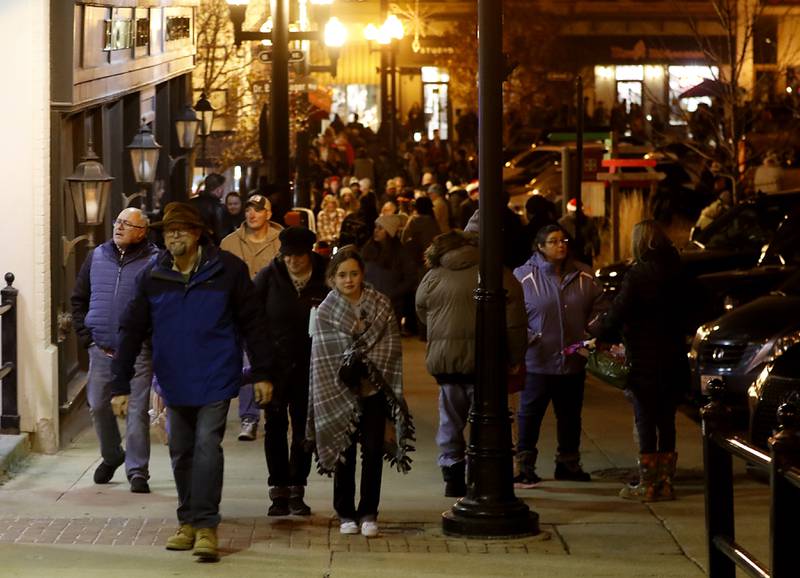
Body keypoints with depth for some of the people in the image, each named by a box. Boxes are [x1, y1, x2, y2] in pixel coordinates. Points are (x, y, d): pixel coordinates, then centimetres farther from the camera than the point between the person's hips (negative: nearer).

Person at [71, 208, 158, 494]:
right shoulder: (97, 257, 9)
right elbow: (78, 299, 15)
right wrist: (85, 335, 6)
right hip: (101, 349, 4)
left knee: (137, 411, -4)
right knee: (98, 406, 10)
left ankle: (137, 470, 4)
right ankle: (111, 456, 32)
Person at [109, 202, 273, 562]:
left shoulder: (227, 270, -9)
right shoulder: (152, 276, -2)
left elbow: (252, 322, -2)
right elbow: (132, 331, 1)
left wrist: (261, 374, -2)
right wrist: (120, 384, -3)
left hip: (215, 379, -4)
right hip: (175, 381, 4)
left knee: (207, 446, -12)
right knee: (181, 452, 11)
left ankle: (206, 526, -9)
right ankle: (188, 522, 24)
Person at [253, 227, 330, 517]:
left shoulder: (325, 279, -6)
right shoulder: (269, 276, -5)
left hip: (309, 366, 0)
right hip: (274, 363, 0)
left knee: (304, 428, 6)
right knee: (275, 427, 3)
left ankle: (296, 490, 15)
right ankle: (278, 491, 9)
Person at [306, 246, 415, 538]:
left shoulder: (381, 306, 4)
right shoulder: (325, 312, 1)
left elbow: (391, 349, 3)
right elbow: (324, 359, -1)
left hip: (375, 392, 1)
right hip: (340, 393, 0)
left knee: (373, 451, -2)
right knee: (345, 453, 5)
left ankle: (368, 513, 6)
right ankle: (346, 513, 15)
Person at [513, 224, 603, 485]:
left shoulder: (584, 276, 4)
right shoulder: (524, 276, -7)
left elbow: (597, 307, 14)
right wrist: (525, 336, -15)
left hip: (573, 361, 4)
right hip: (537, 361, -4)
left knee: (570, 415, 15)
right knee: (530, 414, 0)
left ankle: (568, 463, 28)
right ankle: (525, 466, 9)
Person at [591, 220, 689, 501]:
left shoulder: (637, 276, -14)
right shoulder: (676, 275, 6)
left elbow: (616, 316, -13)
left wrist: (595, 329, 5)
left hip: (644, 362, -6)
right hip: (673, 360, 6)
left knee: (645, 423, -1)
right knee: (666, 421, 11)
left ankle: (647, 485, 2)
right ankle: (665, 482, 15)